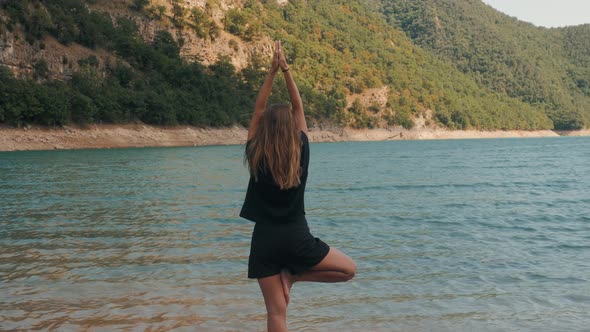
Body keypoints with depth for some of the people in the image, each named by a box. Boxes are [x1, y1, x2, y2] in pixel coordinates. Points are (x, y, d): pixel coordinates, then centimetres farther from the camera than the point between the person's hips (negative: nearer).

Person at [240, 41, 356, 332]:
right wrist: (286, 70, 5)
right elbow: (299, 108, 6)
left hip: (265, 239, 2)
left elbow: (258, 110, 6)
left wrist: (272, 72, 4)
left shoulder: (255, 155, -3)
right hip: (296, 238, -2)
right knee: (349, 269, 17)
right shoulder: (301, 151, -3)